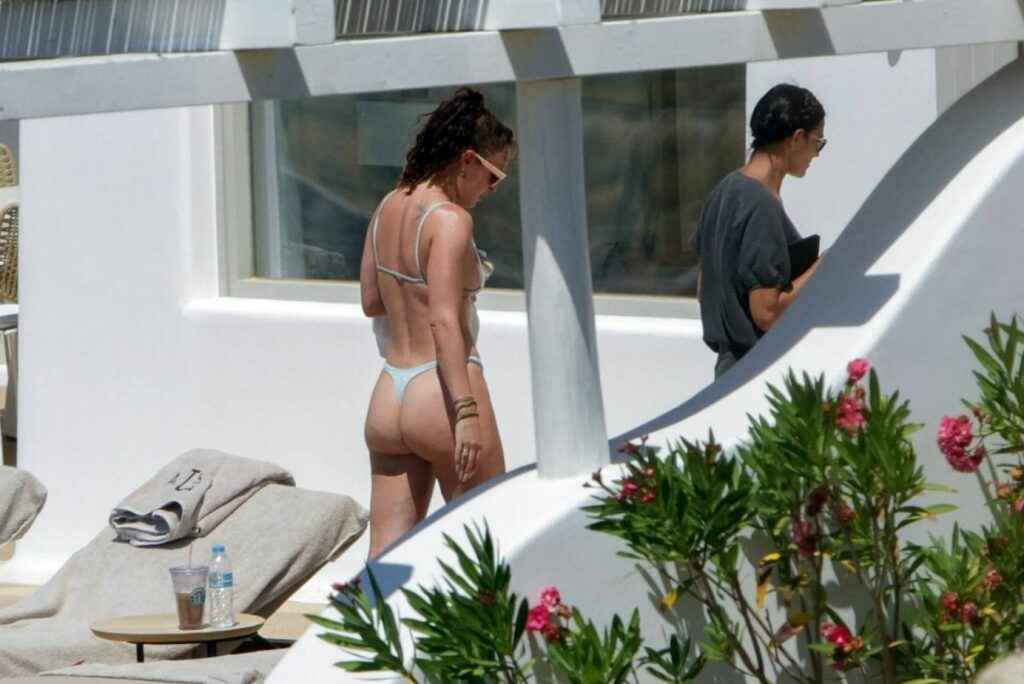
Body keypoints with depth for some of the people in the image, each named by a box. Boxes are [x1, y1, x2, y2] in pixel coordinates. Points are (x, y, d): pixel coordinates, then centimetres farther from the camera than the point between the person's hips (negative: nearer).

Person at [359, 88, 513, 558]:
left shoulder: (388, 207, 10)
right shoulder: (450, 219, -13)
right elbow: (444, 321, -22)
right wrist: (466, 410, -26)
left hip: (387, 400, 7)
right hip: (439, 396, -7)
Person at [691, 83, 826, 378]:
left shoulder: (725, 190, 8)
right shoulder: (762, 206, -19)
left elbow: (704, 291, 16)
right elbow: (767, 313, -21)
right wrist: (820, 269, -11)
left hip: (730, 364, 9)